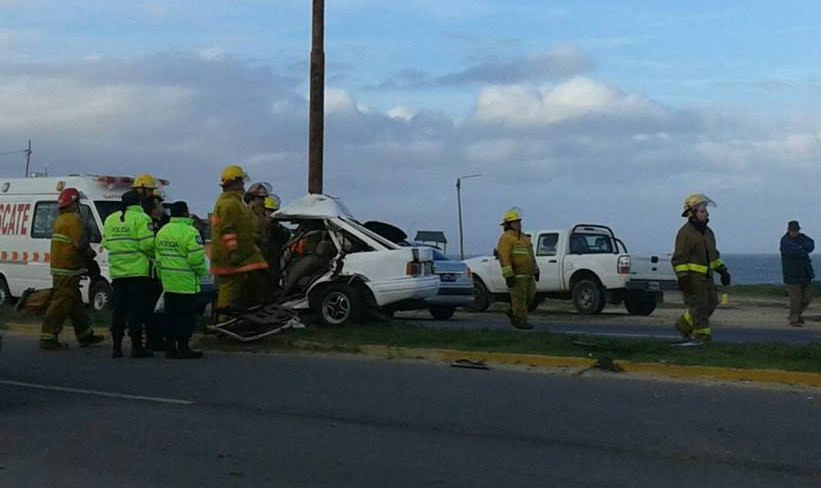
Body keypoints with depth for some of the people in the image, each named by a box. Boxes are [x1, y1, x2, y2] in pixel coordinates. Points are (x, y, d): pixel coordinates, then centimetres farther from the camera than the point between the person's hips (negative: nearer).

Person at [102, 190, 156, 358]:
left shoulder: (110, 220, 13)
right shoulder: (141, 218, -8)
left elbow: (106, 243, 13)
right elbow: (147, 244, -15)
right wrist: (152, 255, 3)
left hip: (117, 272, 6)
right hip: (138, 271, -6)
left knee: (119, 308, 10)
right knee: (137, 309, -3)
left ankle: (116, 347, 10)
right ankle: (137, 346, -3)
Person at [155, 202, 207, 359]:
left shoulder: (162, 232, 11)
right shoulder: (189, 232, -14)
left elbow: (158, 258, 15)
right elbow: (196, 257, -17)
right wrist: (202, 271, 0)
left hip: (168, 282, 7)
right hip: (186, 282, -7)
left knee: (171, 315, 12)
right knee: (186, 316, -1)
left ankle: (170, 346, 14)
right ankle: (183, 347, -1)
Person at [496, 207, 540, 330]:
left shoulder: (523, 237, 16)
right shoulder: (506, 238, -13)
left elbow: (530, 255, 21)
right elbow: (504, 257, -20)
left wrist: (535, 270, 18)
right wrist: (508, 276, -25)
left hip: (527, 274, 9)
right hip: (515, 274, -9)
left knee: (530, 295, 10)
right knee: (519, 298, -5)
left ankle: (513, 312, 25)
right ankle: (520, 321, 2)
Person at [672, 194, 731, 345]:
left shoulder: (707, 232, 13)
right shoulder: (685, 233, -14)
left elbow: (713, 254, 23)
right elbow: (679, 258, -18)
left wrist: (723, 270, 17)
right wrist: (682, 277, -25)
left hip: (706, 276, 9)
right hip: (692, 277, -9)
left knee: (711, 303, 11)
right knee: (699, 306, -6)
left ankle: (684, 326, 22)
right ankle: (703, 335, 1)